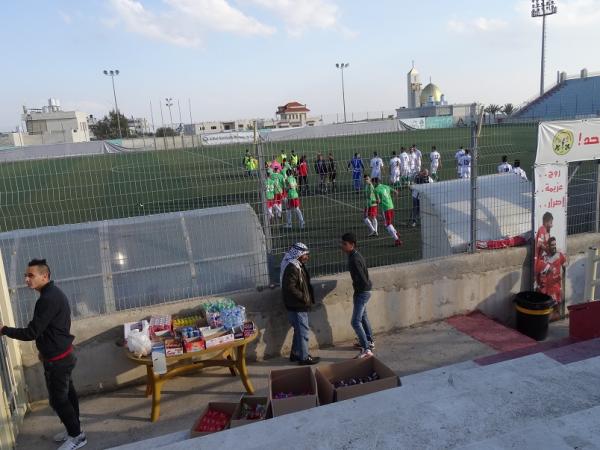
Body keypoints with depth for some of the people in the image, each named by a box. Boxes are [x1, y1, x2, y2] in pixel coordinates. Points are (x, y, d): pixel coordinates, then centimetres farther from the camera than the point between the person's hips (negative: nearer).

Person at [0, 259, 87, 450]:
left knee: (58, 399, 3)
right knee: (68, 393, 19)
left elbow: (31, 332, -23)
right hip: (64, 354, 10)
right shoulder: (54, 293, 8)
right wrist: (45, 350, 23)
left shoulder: (47, 299, -25)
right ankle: (73, 429, 32)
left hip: (57, 359, -10)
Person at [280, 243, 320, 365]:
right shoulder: (292, 267, -21)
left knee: (299, 330, 19)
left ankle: (295, 354, 31)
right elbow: (289, 287, -28)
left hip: (299, 305, 10)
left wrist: (308, 298, 10)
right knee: (303, 331, -1)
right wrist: (304, 297, -19)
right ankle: (304, 357, 10)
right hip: (296, 306, -10)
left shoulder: (297, 266, 12)